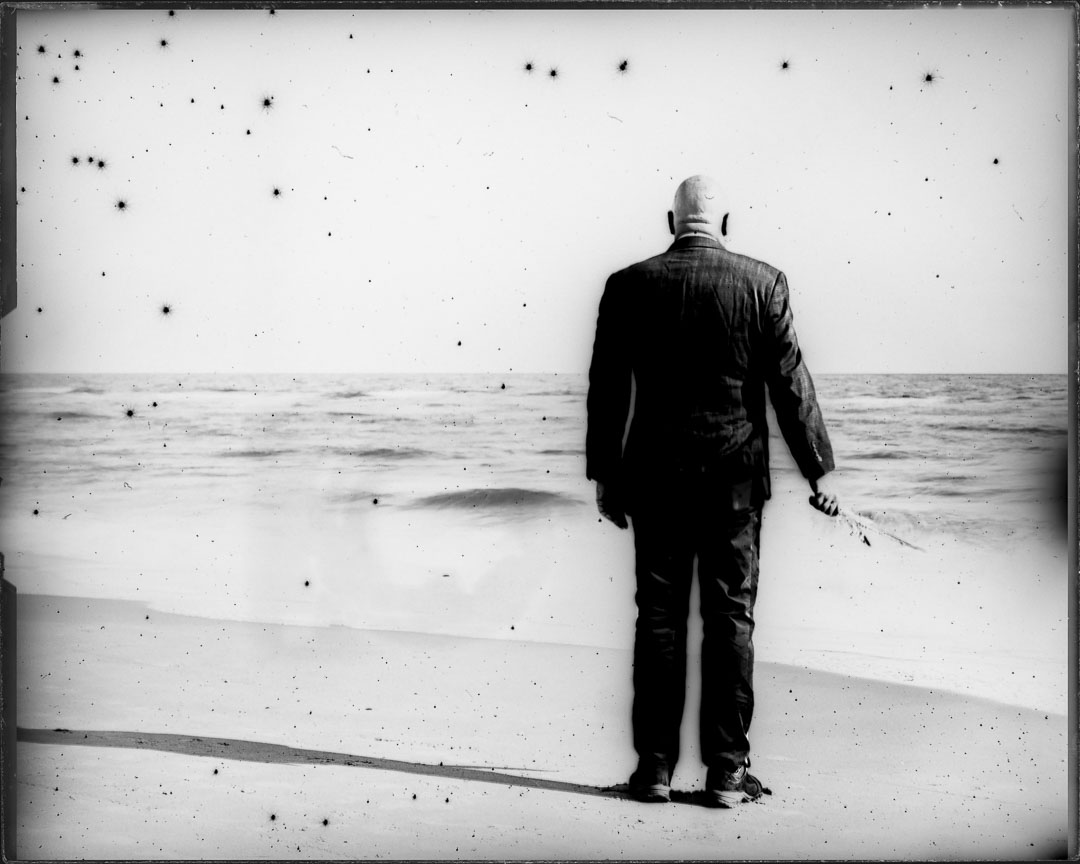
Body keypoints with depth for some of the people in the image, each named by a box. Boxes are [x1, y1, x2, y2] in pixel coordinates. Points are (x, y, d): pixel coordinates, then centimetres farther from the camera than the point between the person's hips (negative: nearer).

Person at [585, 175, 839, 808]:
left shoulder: (629, 285, 0)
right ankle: (727, 773, 9)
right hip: (735, 478, -1)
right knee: (731, 619, 5)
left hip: (655, 477, 1)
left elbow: (607, 391, 3)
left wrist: (604, 476, 11)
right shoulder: (762, 282, -3)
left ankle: (655, 769, 11)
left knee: (659, 619, 7)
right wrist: (819, 470, 3)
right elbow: (791, 383, -3)